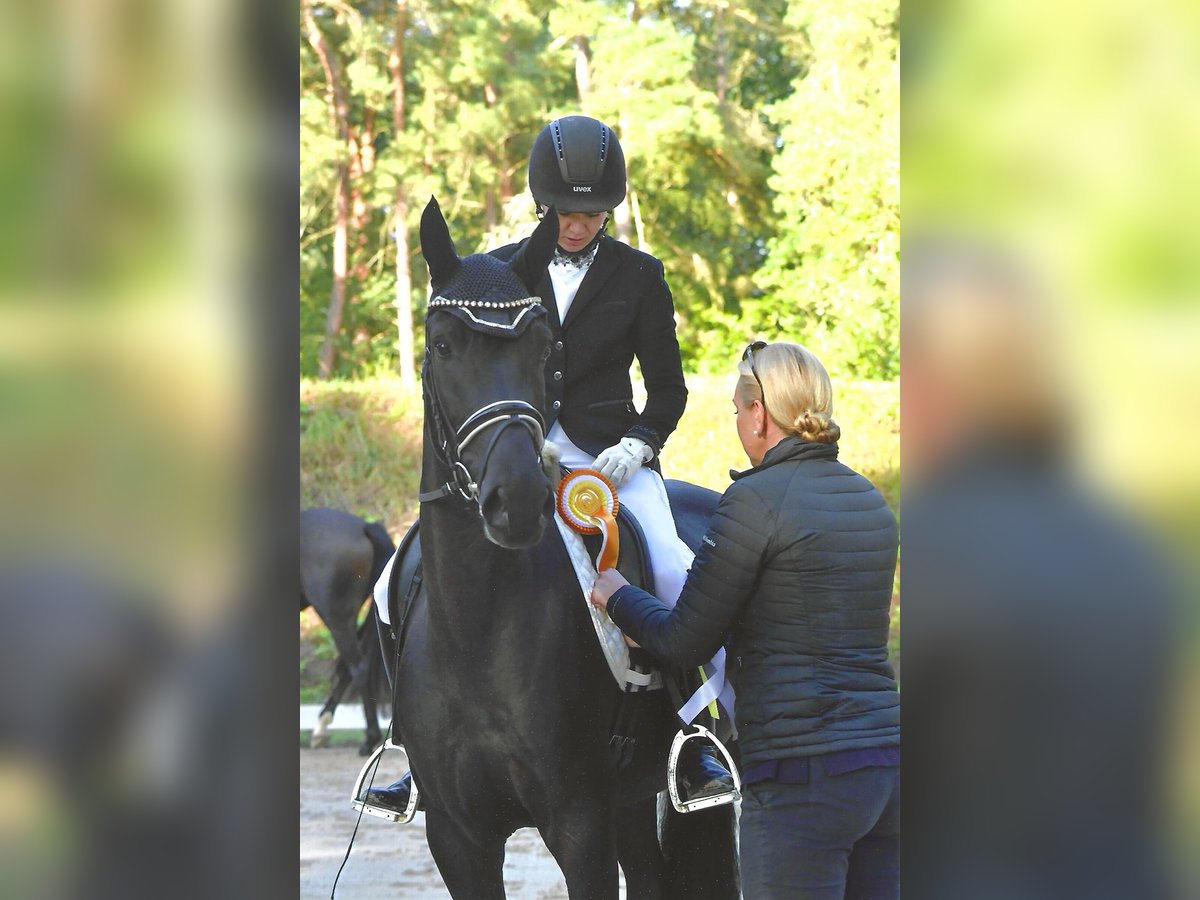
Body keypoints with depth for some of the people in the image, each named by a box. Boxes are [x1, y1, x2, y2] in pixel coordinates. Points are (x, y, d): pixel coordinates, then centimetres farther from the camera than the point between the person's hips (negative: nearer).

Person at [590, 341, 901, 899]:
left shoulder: (757, 499, -11)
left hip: (800, 776, -8)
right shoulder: (870, 500, 13)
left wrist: (617, 597, 16)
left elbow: (686, 643, -5)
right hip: (886, 761, 8)